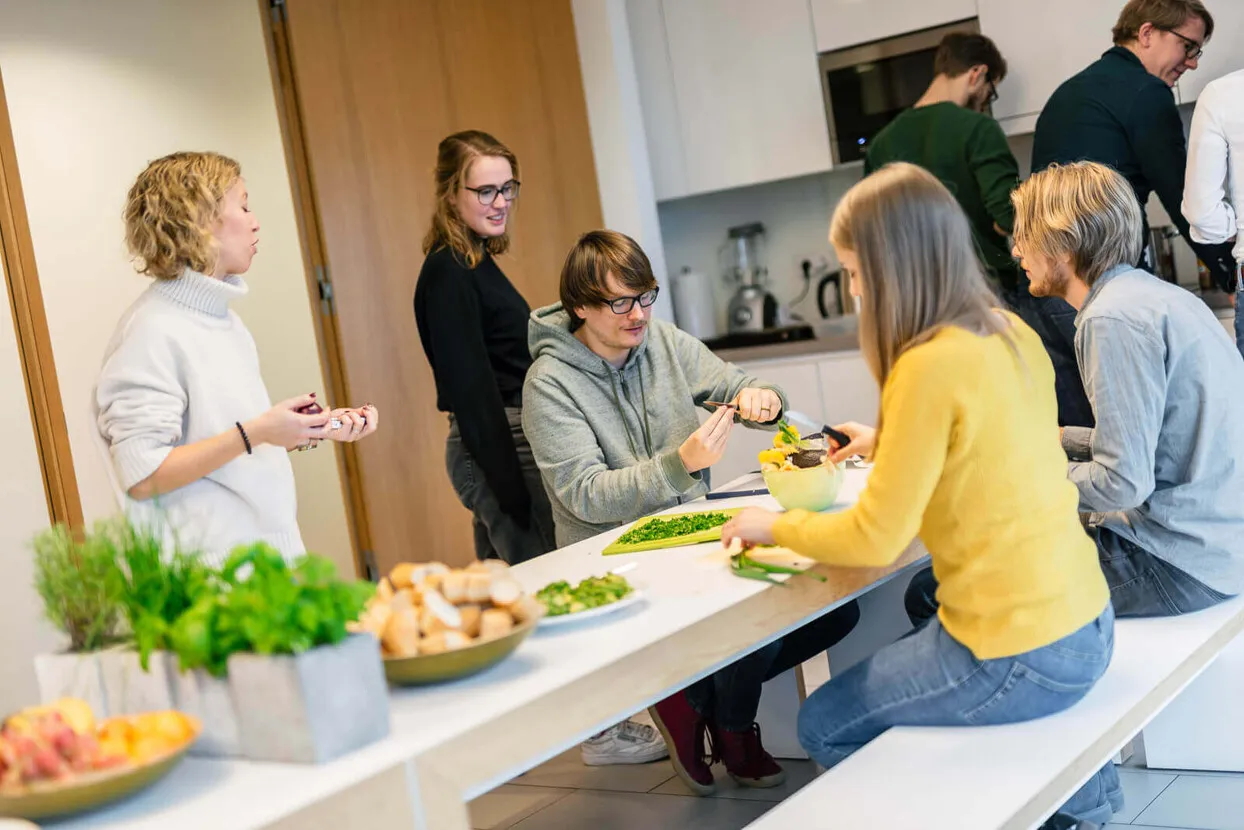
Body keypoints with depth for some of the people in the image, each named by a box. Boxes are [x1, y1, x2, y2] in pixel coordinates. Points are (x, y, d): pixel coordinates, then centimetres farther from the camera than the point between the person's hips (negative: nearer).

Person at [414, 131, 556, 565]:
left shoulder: (478, 262, 14)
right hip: (496, 450, -9)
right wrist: (509, 487, -19)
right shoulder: (448, 273, -14)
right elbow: (469, 386, -18)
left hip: (508, 442, 9)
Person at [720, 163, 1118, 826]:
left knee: (823, 727, 12)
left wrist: (774, 526, -2)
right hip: (1085, 626, 8)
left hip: (1019, 658, -8)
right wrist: (891, 443, 22)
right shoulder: (1013, 335, 2)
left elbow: (874, 540, -17)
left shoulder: (929, 366, -22)